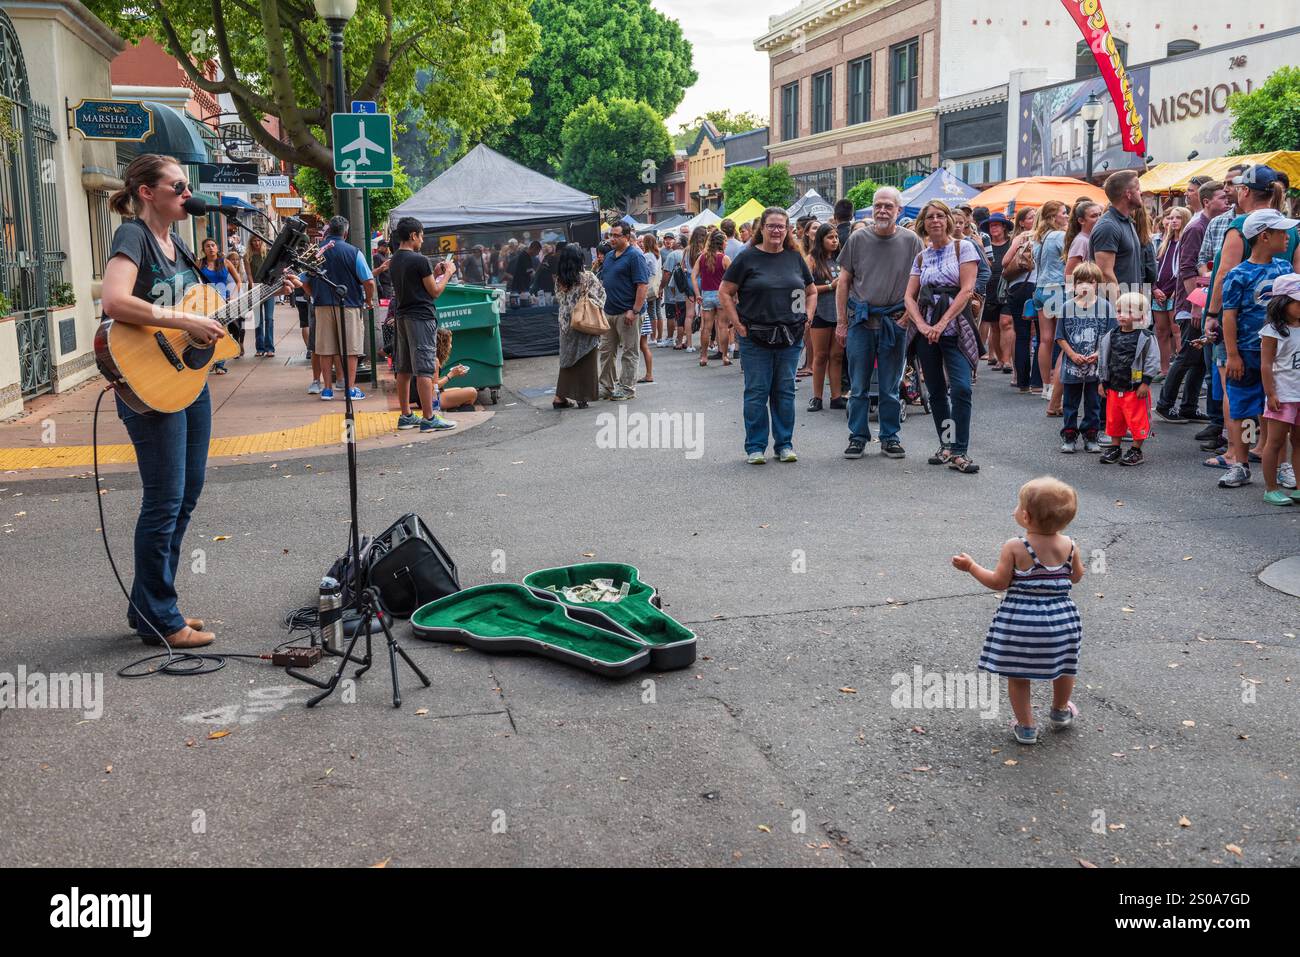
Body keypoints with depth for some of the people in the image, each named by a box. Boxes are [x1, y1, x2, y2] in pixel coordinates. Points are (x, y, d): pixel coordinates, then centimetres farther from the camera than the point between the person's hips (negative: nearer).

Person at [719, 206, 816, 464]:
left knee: (785, 391, 8)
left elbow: (811, 291, 20)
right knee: (757, 392, 1)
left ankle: (785, 444, 18)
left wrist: (807, 317, 6)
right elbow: (725, 293, -2)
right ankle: (755, 447, 10)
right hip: (755, 338, -3)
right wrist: (738, 324, -8)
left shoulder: (795, 258, 9)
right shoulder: (748, 257, -3)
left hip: (790, 338, 3)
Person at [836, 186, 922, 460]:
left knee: (890, 388, 7)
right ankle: (858, 437, 15)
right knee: (858, 387, 5)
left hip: (895, 322, 0)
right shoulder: (858, 238, 2)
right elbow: (843, 282, 5)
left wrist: (909, 315, -5)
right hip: (860, 321, 0)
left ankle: (890, 438, 17)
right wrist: (841, 322, 1)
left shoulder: (911, 241, 1)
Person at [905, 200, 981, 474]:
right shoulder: (921, 257, 13)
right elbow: (909, 296, 7)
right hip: (926, 329, 5)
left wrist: (942, 324, -15)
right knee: (936, 392, 8)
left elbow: (967, 290, -9)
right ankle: (946, 446, 18)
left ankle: (959, 452, -15)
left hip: (955, 327, -4)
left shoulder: (963, 247, 0)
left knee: (960, 388, -17)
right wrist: (921, 325, -11)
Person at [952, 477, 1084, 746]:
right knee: (1063, 667, 26)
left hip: (1020, 620, -4)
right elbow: (1076, 577, 9)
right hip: (1060, 617, 4)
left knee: (1018, 674, 11)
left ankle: (1026, 727, 18)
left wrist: (971, 566, 0)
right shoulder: (1069, 545, -5)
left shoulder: (1014, 547, -17)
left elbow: (998, 582, -12)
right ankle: (1060, 712, 46)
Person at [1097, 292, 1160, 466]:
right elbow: (1103, 359, 13)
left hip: (1135, 389, -5)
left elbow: (1152, 361, -10)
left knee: (1137, 420, 1)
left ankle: (1136, 450, 12)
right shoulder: (1111, 337, 6)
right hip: (1114, 387, 5)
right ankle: (1115, 448, 26)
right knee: (1113, 419, 13)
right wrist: (1103, 381, 11)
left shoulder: (1146, 338, -10)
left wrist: (1145, 383, -13)